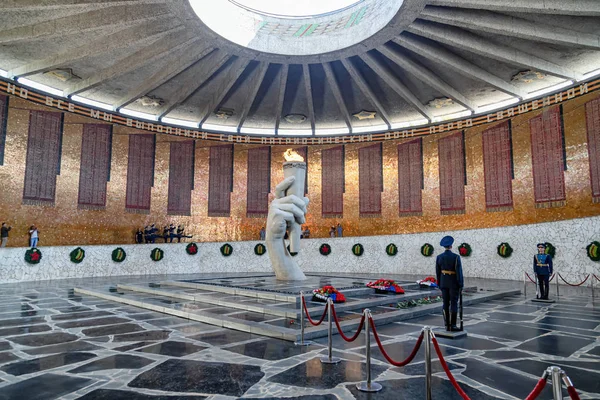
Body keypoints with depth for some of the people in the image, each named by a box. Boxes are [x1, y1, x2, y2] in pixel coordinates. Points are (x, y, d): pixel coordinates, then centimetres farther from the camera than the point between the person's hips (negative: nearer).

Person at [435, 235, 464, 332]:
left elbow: (438, 272, 4)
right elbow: (459, 272, -16)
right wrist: (461, 285, -7)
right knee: (454, 304, 1)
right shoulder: (456, 257, -16)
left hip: (444, 282, 5)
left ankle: (447, 325, 10)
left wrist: (439, 284, 13)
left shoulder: (439, 257, -2)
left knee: (446, 304, 8)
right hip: (453, 283, -4)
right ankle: (453, 326, 3)